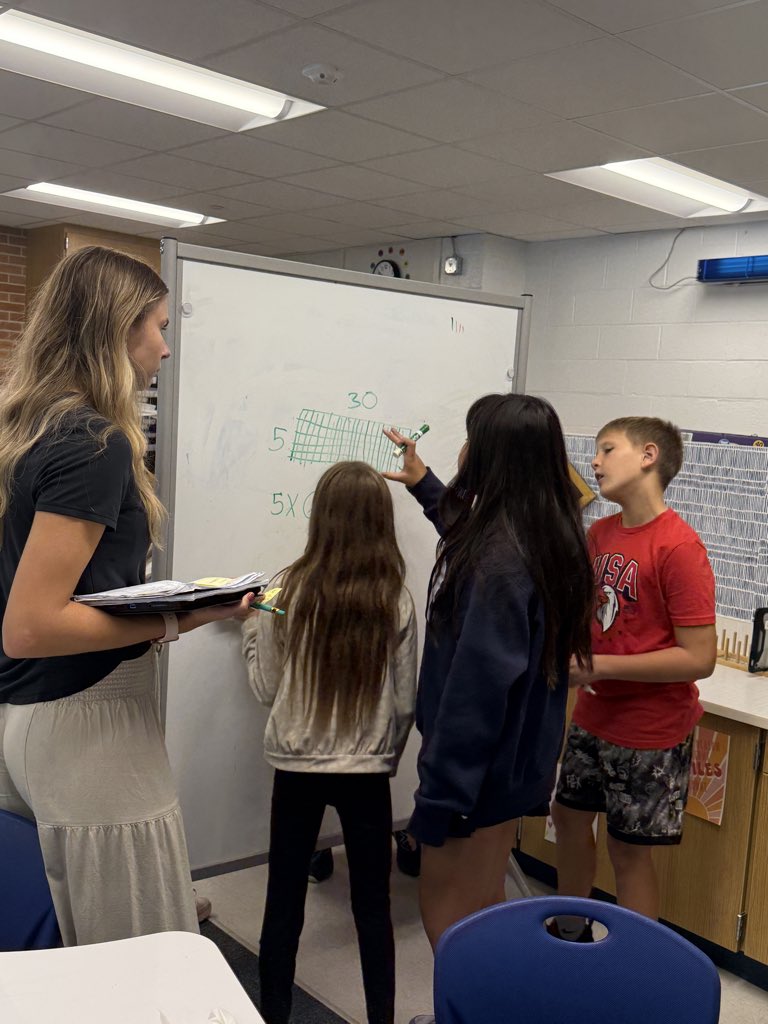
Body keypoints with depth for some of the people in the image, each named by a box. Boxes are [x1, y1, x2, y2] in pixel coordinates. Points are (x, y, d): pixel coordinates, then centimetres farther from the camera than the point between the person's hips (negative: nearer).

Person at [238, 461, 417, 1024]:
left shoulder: (290, 589, -10)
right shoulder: (396, 601, -8)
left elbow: (267, 687, -2)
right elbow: (405, 702, -1)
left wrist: (251, 626, 13)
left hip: (297, 766, 0)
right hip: (368, 771, 0)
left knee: (284, 899, 14)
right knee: (373, 904, 13)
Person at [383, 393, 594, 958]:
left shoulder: (500, 562, -27)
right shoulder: (545, 540, 2)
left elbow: (476, 689, -28)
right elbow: (468, 533, 26)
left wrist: (438, 799, -21)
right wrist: (423, 483, 36)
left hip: (479, 765, -9)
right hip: (517, 759, 9)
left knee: (446, 912, 8)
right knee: (484, 904, 23)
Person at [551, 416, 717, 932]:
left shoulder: (679, 547, -22)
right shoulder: (600, 532, 1)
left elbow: (699, 658, -23)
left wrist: (598, 666, -23)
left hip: (650, 731, -8)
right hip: (594, 716, 8)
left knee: (629, 849, 6)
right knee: (569, 816, 20)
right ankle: (571, 932, 43)